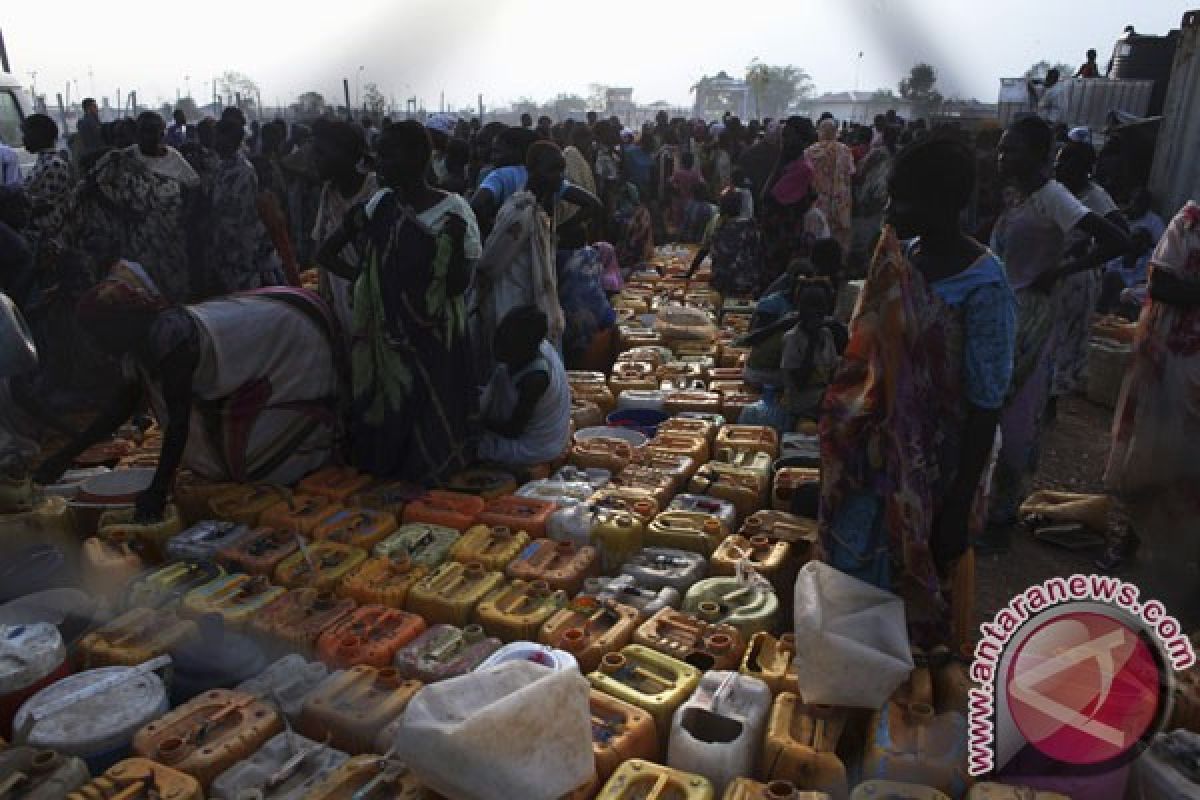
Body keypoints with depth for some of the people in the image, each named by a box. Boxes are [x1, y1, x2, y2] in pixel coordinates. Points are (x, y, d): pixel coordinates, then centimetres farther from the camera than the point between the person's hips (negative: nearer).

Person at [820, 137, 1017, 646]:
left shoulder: (983, 286, -22)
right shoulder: (902, 256, -1)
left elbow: (985, 406, -20)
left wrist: (959, 508, -18)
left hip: (936, 471, -6)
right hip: (880, 453, 7)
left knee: (919, 584, 13)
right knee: (854, 569, 19)